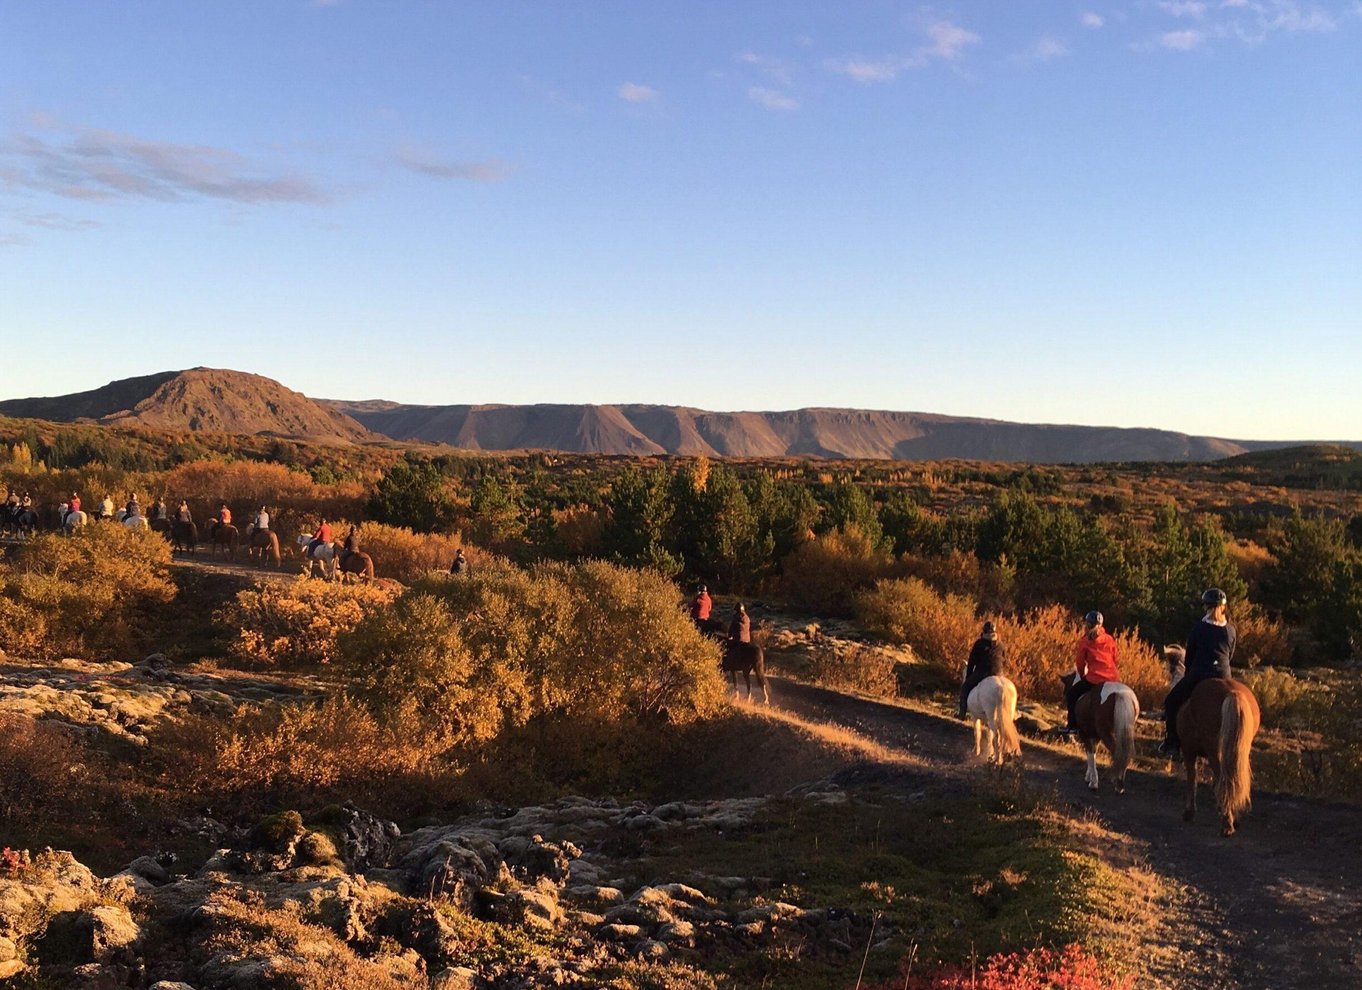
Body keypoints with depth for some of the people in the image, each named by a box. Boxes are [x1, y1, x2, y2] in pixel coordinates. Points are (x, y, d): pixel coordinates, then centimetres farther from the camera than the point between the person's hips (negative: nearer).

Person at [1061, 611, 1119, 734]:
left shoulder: (1085, 641, -1)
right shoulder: (1109, 639, 11)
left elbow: (1080, 662, 4)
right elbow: (1114, 659, 18)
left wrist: (1082, 676, 21)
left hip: (1094, 678, -5)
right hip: (1113, 677, 5)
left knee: (1071, 693, 12)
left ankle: (1072, 725, 7)